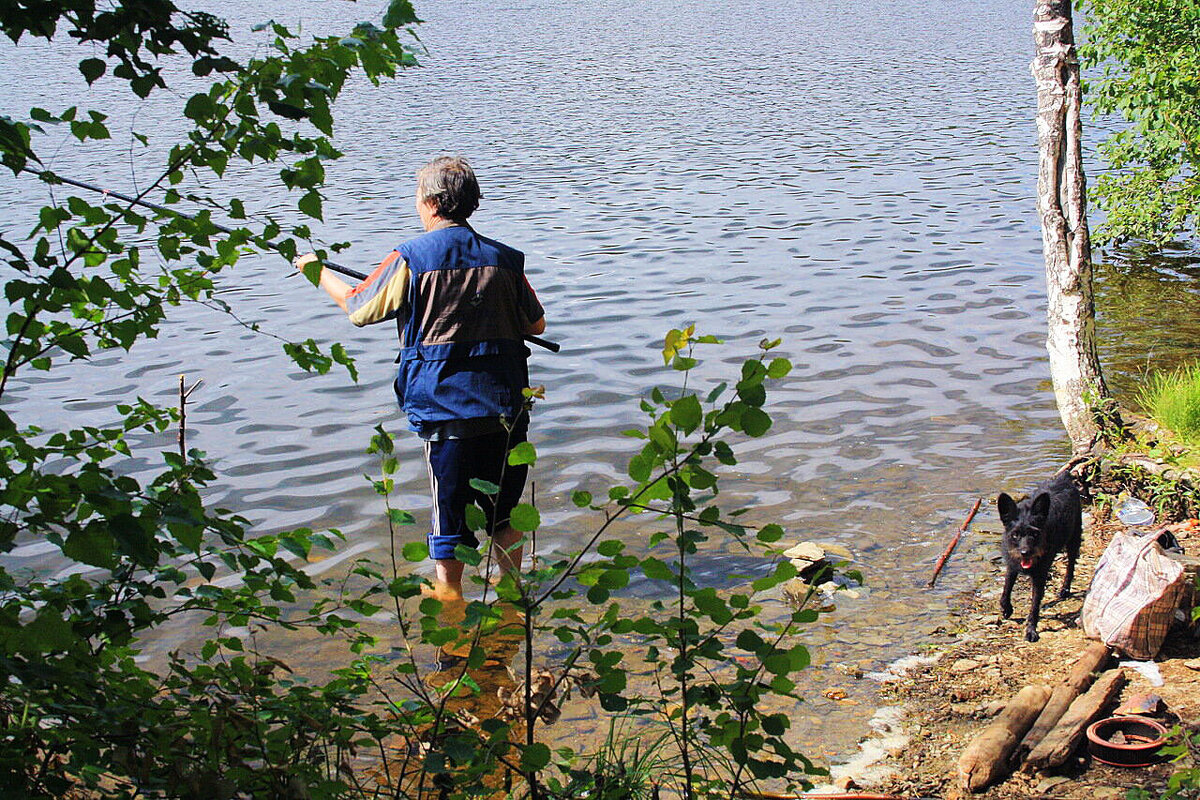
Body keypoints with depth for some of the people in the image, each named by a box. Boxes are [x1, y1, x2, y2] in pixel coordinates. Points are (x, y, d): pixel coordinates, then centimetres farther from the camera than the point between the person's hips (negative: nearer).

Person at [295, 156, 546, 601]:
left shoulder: (411, 260, -7)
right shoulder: (504, 259, 3)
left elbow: (358, 308, 6)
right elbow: (536, 324, 11)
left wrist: (319, 271, 23)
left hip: (444, 407, -3)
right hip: (505, 406, 3)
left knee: (448, 508, 8)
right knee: (503, 506, 18)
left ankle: (448, 595, 18)